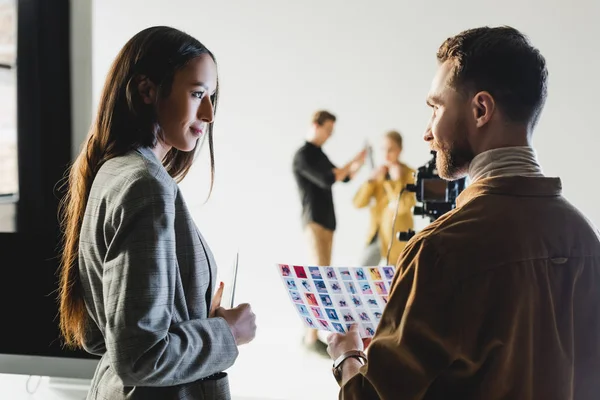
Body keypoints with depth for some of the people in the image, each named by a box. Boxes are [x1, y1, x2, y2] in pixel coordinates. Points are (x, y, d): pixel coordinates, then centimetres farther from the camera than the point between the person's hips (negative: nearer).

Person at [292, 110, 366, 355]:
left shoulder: (320, 155, 17)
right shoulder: (303, 156, -10)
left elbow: (343, 178, 22)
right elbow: (327, 181, -20)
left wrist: (359, 164, 4)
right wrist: (352, 162, -11)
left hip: (327, 222, 9)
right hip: (314, 221, -9)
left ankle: (310, 334, 9)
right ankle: (312, 337, -14)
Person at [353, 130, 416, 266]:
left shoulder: (410, 174, -6)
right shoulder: (379, 173, 9)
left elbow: (403, 206, -18)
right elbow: (358, 203, 1)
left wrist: (397, 180, -17)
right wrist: (372, 179, -10)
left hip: (397, 236, -5)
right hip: (376, 233, 5)